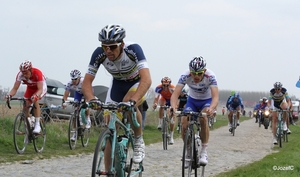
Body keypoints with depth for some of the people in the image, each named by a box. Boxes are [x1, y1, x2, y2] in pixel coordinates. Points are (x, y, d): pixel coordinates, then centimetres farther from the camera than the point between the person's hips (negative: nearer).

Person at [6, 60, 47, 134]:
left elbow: (40, 89, -44)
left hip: (41, 87, -4)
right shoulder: (20, 74, -28)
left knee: (35, 101, -31)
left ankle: (37, 125, -26)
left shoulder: (37, 73, -38)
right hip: (30, 88, 4)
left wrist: (35, 96, -64)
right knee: (26, 105, -12)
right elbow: (15, 88, -27)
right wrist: (9, 95, -48)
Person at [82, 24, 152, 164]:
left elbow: (146, 79, -47)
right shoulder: (99, 54, -26)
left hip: (138, 83, -3)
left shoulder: (133, 49, -36)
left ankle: (139, 142, -12)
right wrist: (91, 100, -44)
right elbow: (87, 81, -23)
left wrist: (132, 101, -61)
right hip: (117, 84, 4)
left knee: (128, 105, -35)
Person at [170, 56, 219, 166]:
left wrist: (211, 108, -63)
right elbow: (175, 94, -35)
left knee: (203, 118, -32)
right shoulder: (185, 76, -29)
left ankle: (204, 152, -23)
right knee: (184, 125, -17)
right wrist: (173, 107, -56)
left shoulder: (210, 76, -33)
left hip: (207, 101, -2)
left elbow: (215, 96, -42)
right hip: (192, 100, 2)